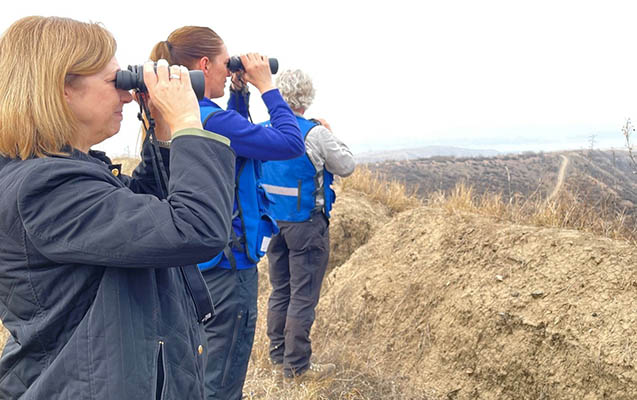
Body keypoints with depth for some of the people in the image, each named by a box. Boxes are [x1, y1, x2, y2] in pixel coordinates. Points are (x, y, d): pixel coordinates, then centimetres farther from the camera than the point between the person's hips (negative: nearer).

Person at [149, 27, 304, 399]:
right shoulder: (211, 120, -23)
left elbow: (236, 135, 21)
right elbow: (292, 143, -20)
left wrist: (241, 92, 10)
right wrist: (267, 86, -11)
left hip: (195, 265, 10)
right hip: (227, 266, -10)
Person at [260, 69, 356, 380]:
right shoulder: (315, 133, -15)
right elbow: (347, 167, -4)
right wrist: (330, 135, 8)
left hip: (273, 222, 6)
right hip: (306, 223, -6)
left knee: (280, 290, 17)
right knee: (303, 296, 3)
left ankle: (278, 352, 29)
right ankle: (297, 364, 11)